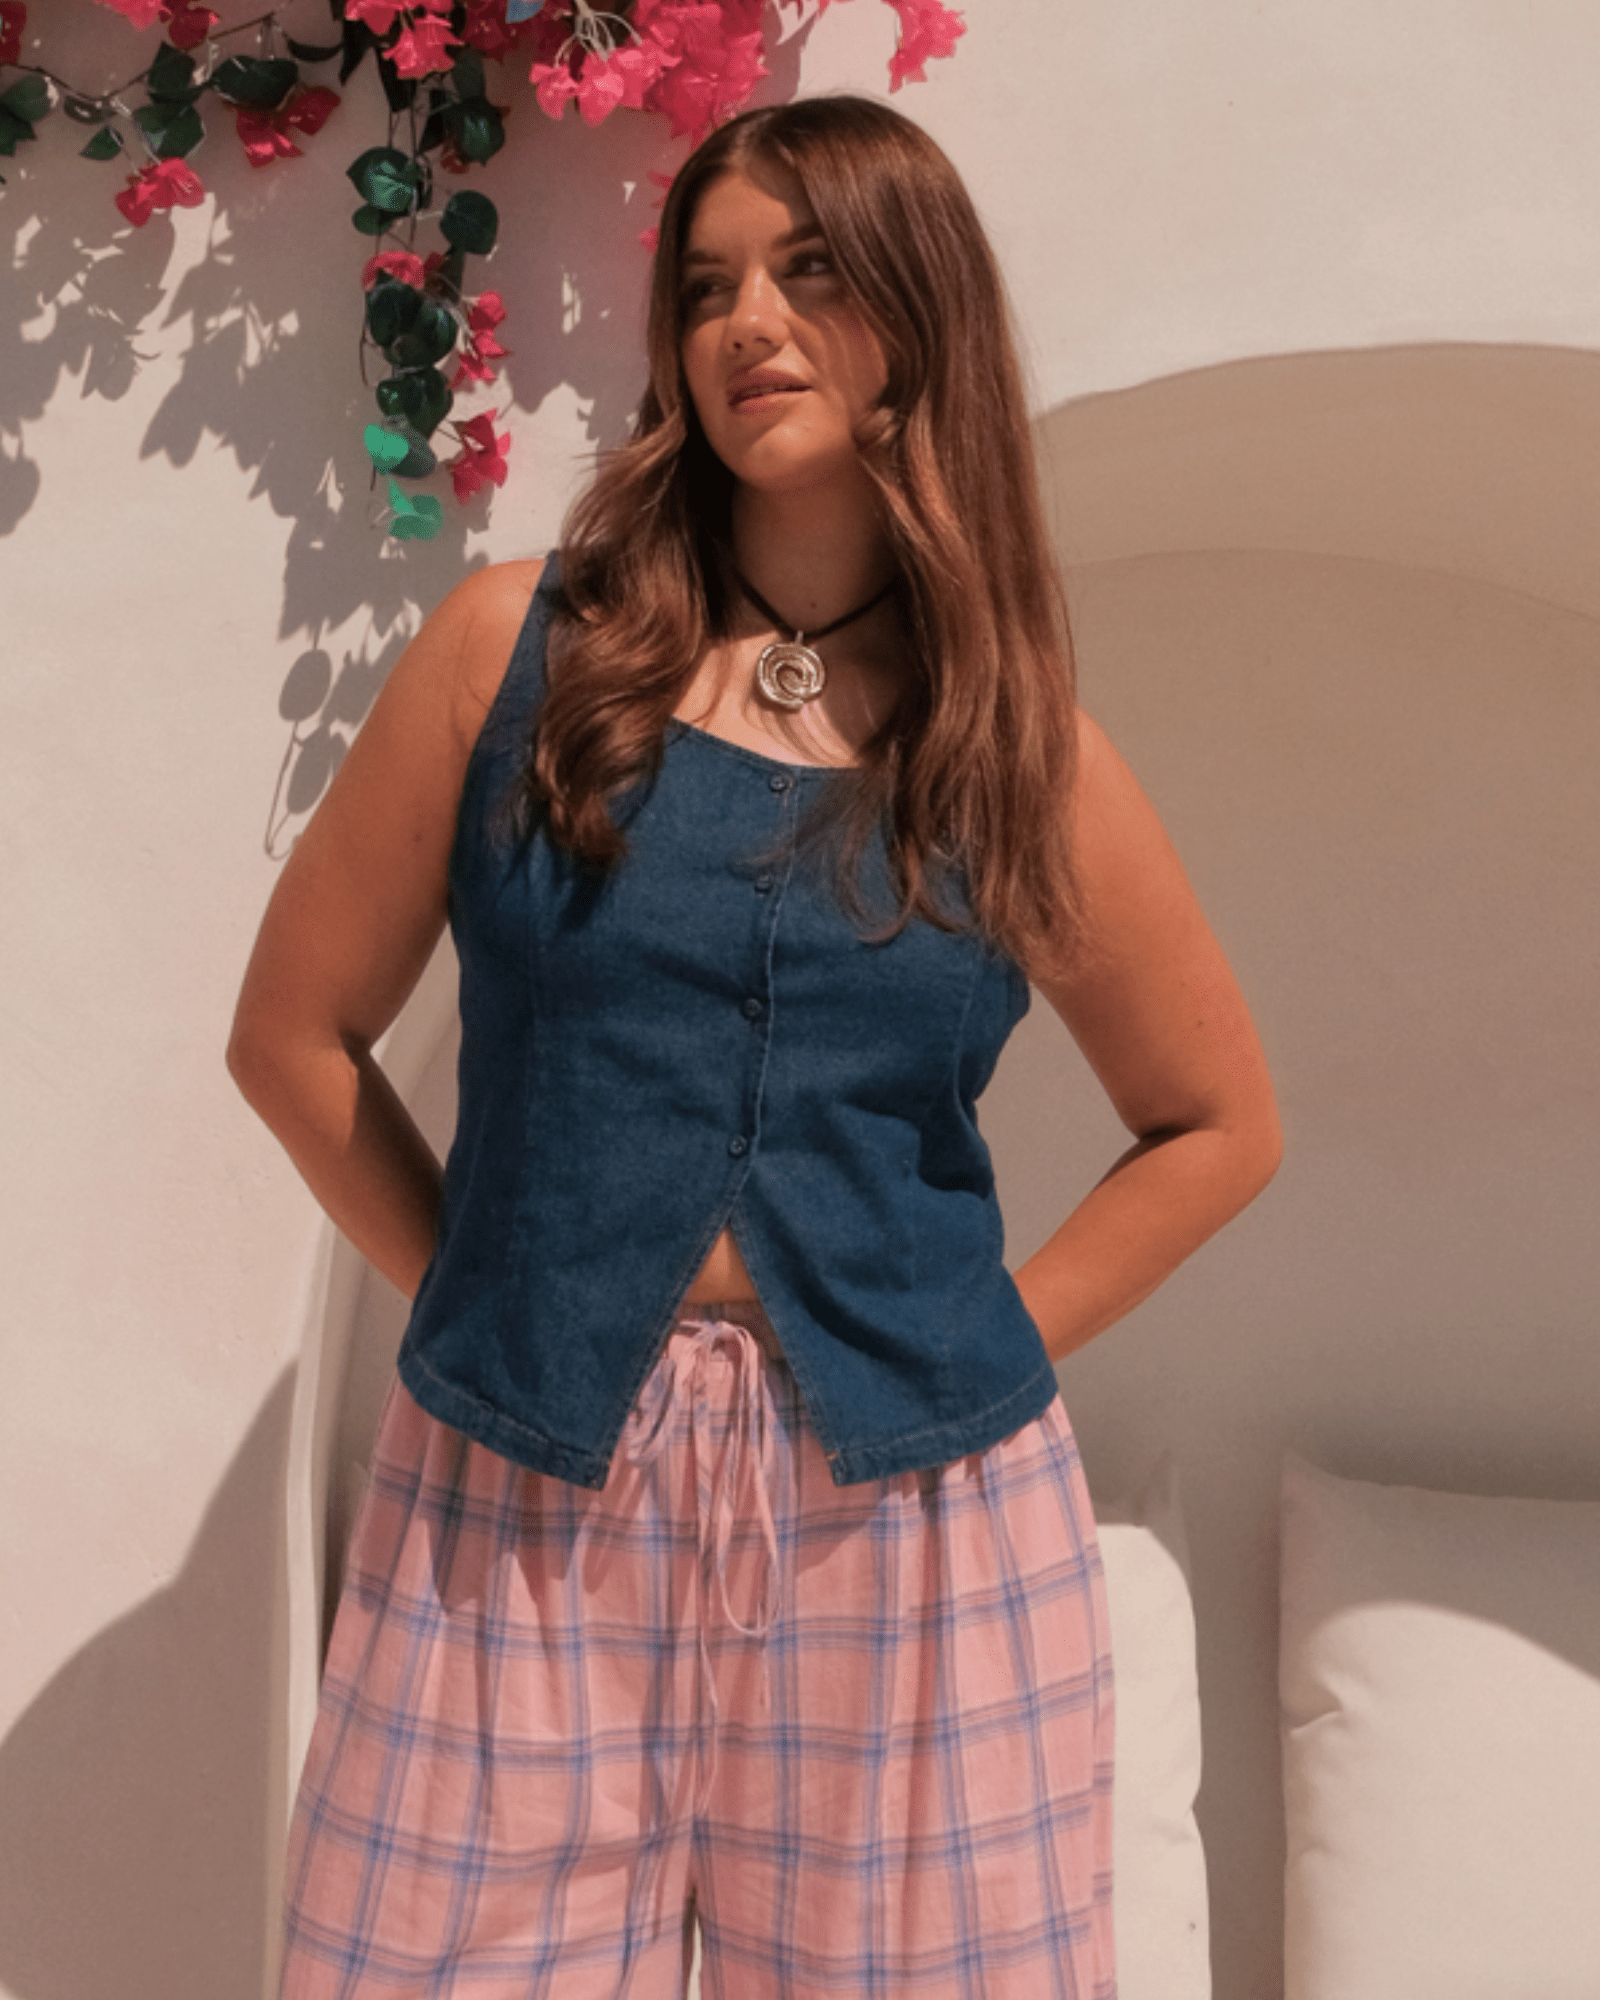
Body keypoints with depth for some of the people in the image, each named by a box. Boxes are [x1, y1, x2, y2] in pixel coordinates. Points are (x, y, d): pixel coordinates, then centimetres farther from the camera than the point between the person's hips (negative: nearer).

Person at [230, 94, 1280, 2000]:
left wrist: (991, 1342, 4)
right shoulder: (519, 646, -1)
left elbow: (1216, 1125, 12)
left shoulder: (1027, 760, 2)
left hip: (912, 1515, 1)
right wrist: (486, 1292, 0)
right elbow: (297, 1027, 4)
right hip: (519, 1499, 0)